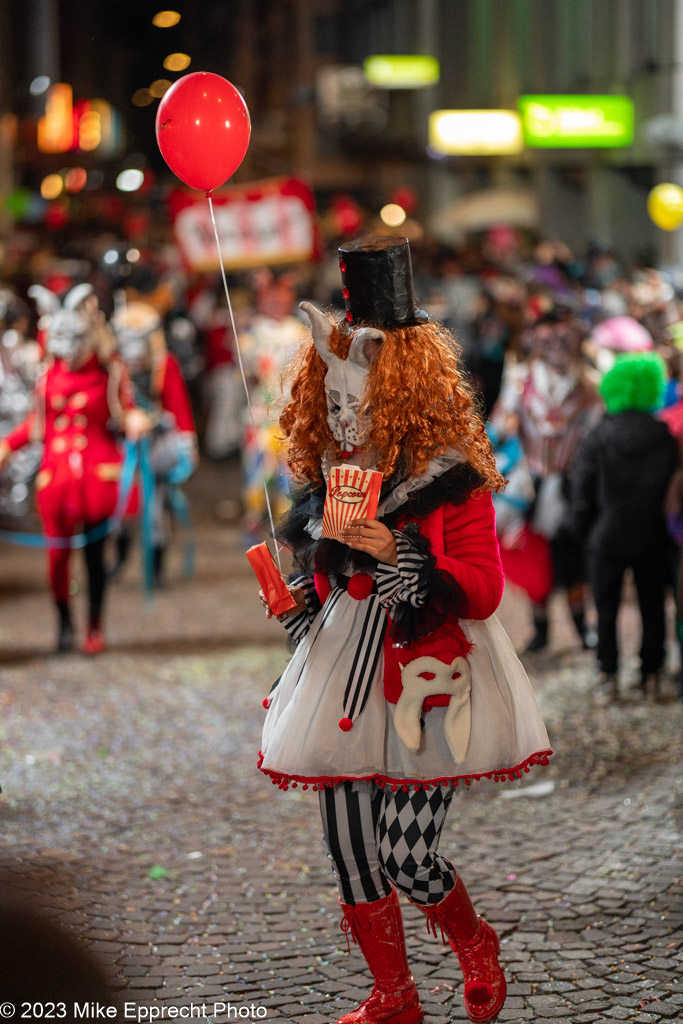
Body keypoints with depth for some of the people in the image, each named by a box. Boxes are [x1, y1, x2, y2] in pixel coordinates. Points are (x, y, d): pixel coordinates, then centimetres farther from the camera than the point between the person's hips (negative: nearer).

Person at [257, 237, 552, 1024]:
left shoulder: (452, 483, -9)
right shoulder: (330, 482, 10)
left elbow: (482, 590, -15)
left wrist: (401, 556, -25)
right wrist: (299, 602, 4)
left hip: (426, 686, -6)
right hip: (345, 685, 6)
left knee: (407, 857, -10)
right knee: (350, 854, 7)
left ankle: (475, 949, 22)